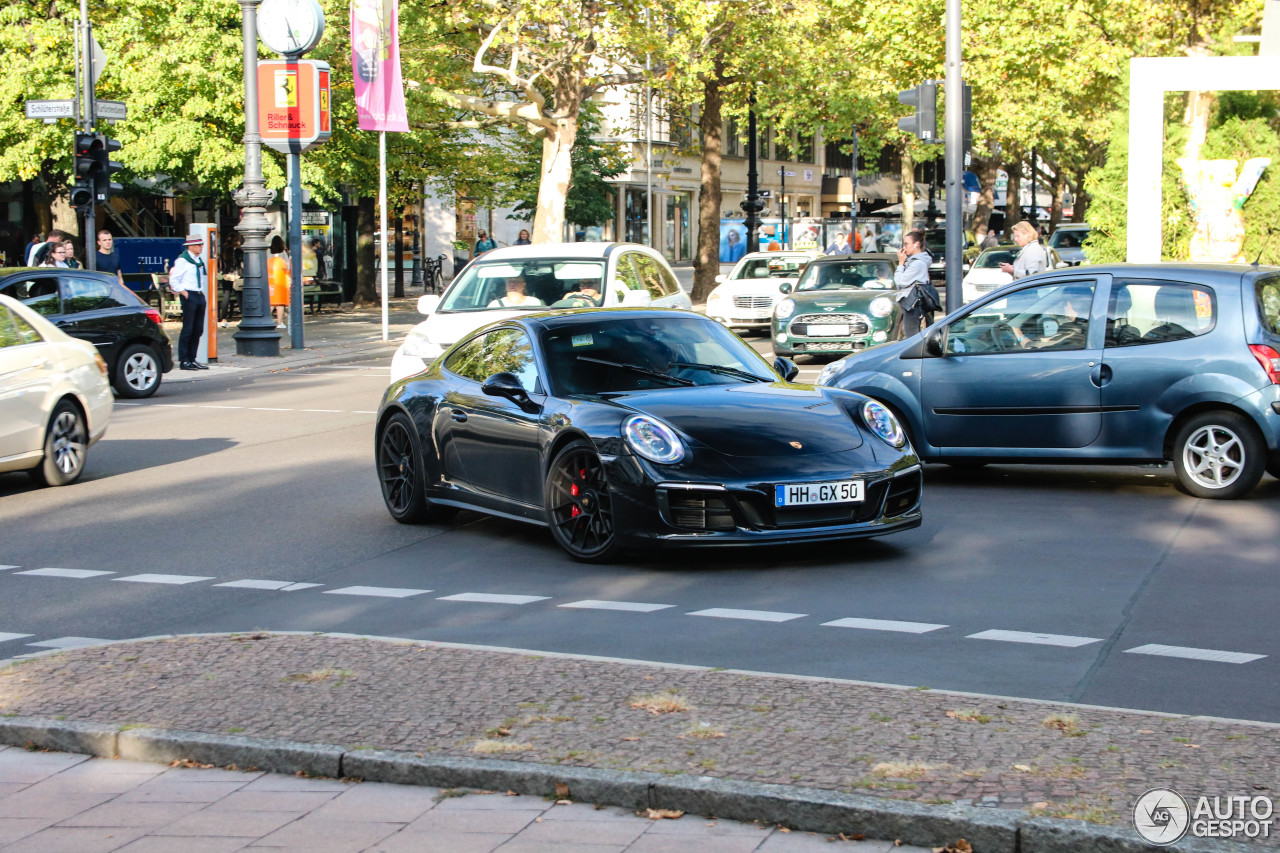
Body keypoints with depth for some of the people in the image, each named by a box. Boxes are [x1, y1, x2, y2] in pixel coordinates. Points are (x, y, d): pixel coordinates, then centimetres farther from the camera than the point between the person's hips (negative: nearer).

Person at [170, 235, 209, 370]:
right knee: (188, 329, -7)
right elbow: (173, 280, -9)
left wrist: (203, 293, 16)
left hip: (200, 296, 8)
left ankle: (192, 359, 13)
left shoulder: (199, 261, 16)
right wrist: (184, 293, -12)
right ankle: (184, 361, -3)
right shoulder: (182, 260, -8)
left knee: (198, 330, 7)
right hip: (189, 297, -8)